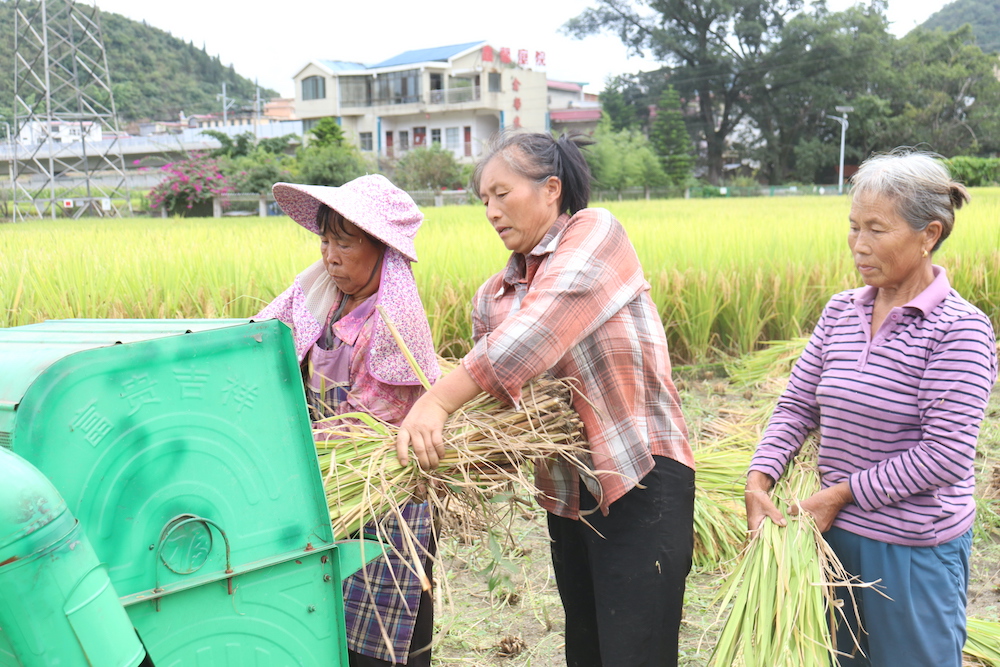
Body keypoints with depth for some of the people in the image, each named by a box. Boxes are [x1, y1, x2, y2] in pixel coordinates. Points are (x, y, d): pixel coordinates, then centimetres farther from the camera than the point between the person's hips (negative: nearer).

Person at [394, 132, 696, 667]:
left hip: (641, 483, -7)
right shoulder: (493, 297, 13)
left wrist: (437, 401, -28)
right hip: (567, 496, 7)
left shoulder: (596, 232, -7)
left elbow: (536, 332, -23)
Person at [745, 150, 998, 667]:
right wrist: (759, 479, -12)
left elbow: (946, 456, -20)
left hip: (915, 548, -5)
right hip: (837, 532, 6)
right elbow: (797, 405, 3)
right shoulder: (840, 312, 2)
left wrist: (843, 493, -17)